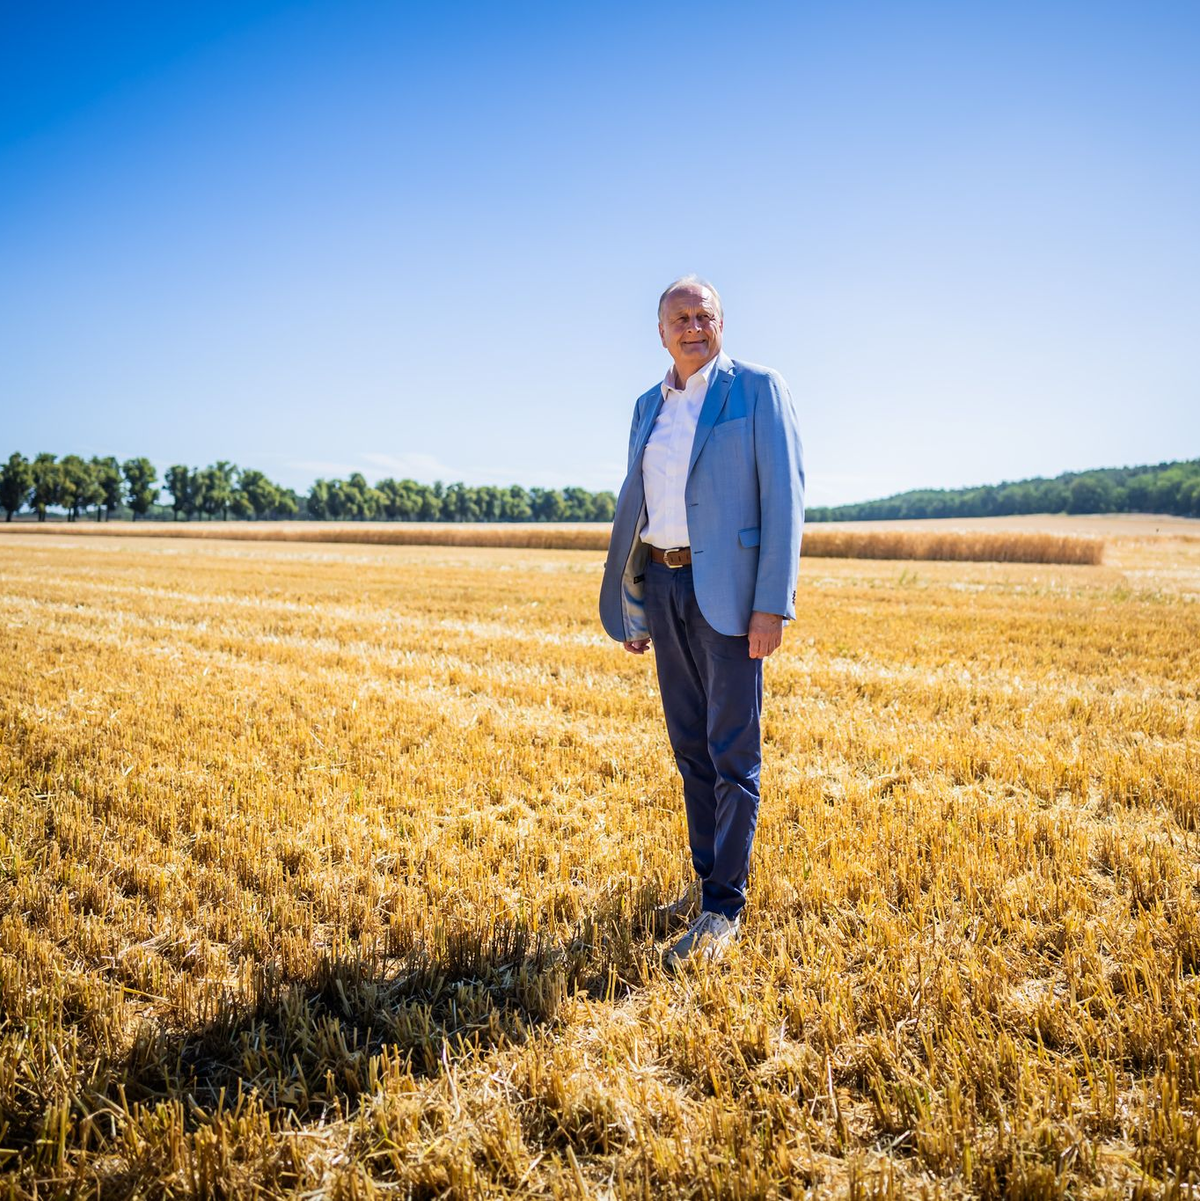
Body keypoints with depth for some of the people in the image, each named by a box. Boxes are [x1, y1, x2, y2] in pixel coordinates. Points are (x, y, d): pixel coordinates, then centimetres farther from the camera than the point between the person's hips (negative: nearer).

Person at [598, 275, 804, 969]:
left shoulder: (758, 389, -2)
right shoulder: (648, 406, 15)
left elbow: (784, 496, -9)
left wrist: (773, 604, -17)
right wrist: (631, 610, 15)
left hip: (726, 588, -6)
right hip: (662, 585, 6)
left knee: (732, 754, -2)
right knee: (691, 748, 13)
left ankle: (724, 910, 8)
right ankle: (708, 884, 26)